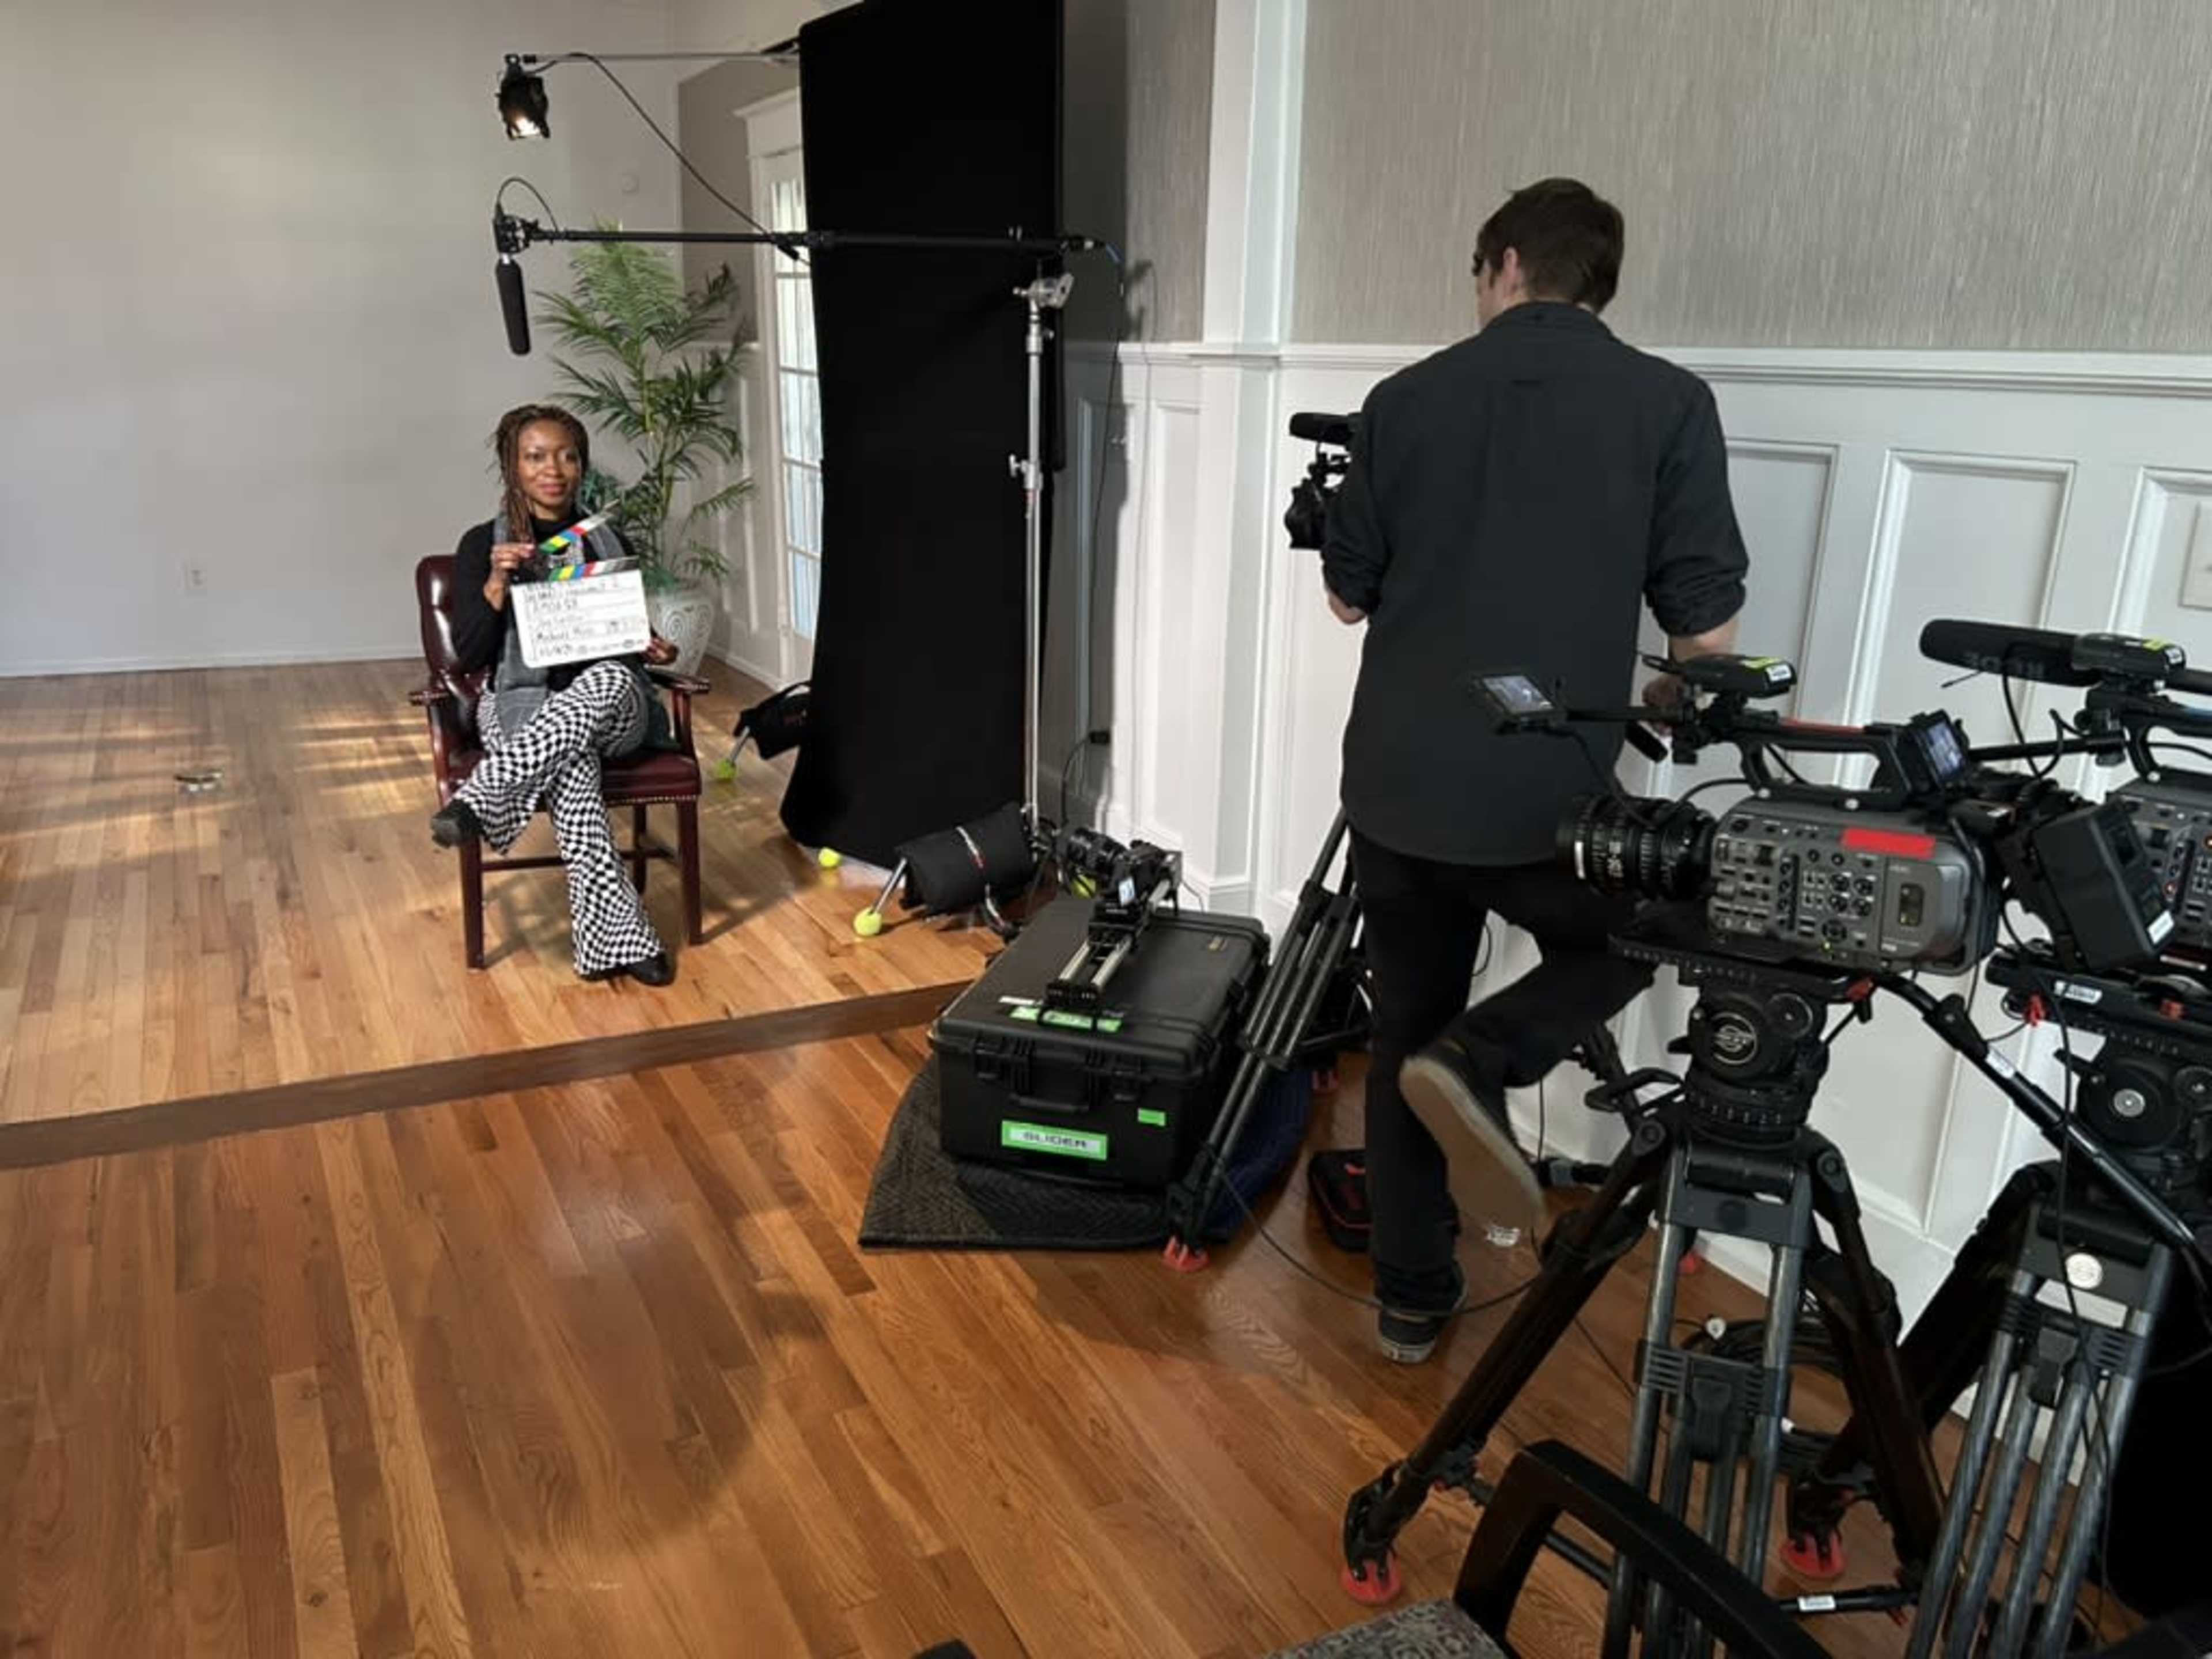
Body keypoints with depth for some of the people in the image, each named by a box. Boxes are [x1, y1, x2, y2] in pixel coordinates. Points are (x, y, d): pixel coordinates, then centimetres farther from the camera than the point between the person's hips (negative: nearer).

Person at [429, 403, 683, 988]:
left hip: (612, 704, 2)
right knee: (570, 761, -39)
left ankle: (478, 799, -36)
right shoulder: (482, 544, 5)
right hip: (522, 706, -2)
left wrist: (654, 650, -4)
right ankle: (617, 936, -42)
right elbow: (469, 658, -2)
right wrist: (497, 584, -16)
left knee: (608, 677, -38)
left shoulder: (609, 541, 13)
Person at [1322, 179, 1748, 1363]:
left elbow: (1347, 593, 11)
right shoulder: (1668, 404, -2)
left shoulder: (1406, 398, 4)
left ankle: (1412, 1300, 25)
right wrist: (1660, 710, 16)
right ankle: (1480, 1061, -1)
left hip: (1396, 784, 3)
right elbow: (1707, 628, -5)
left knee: (1405, 1032, 17)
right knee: (1624, 942, 27)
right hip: (1549, 797, -2)